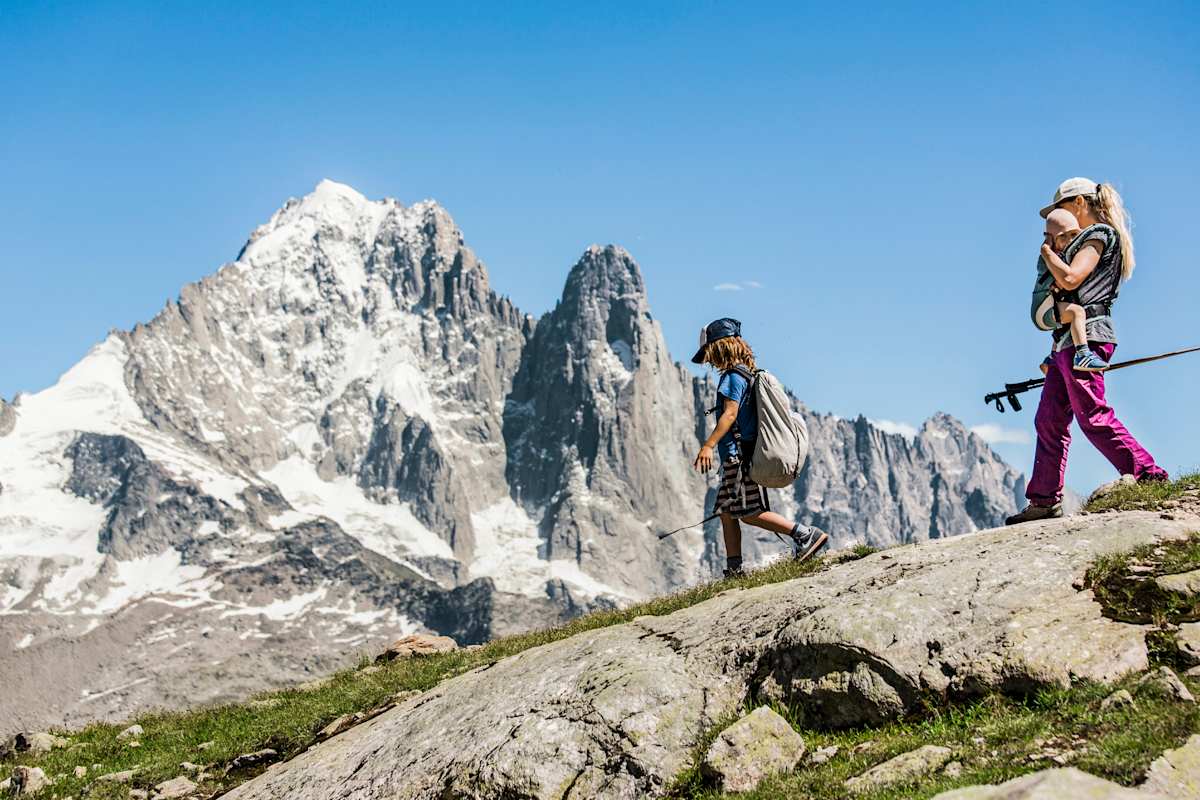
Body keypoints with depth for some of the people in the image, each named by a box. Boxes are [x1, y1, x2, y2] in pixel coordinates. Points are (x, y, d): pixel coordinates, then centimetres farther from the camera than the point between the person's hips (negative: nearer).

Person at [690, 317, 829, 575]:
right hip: (738, 457, 10)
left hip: (738, 455, -10)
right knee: (727, 513, 11)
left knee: (750, 513, -10)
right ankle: (734, 570, 11)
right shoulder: (748, 373, 17)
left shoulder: (733, 376, -12)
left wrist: (708, 445, -27)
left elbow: (730, 414, -22)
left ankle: (806, 535, -11)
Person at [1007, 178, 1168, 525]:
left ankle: (1149, 476, -14)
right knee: (1049, 420, 8)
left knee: (1094, 418, -15)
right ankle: (1045, 500, 11)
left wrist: (1047, 250, -5)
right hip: (1068, 340, 10)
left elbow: (1069, 279, -18)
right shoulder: (1091, 238, 24)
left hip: (1085, 337, -10)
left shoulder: (1099, 234, -5)